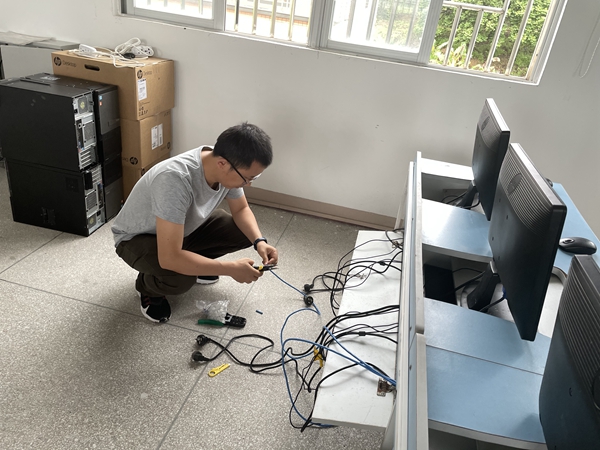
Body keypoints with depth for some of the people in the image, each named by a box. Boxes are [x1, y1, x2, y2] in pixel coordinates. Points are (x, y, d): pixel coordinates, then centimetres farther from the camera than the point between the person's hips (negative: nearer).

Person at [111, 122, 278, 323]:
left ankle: (193, 262, 15)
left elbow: (241, 210, -2)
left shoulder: (229, 167, -20)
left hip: (185, 227, 7)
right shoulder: (175, 179, -42)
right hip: (136, 237, -6)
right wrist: (231, 268, -37)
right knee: (180, 278, -34)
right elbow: (169, 258, -44)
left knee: (245, 232, -8)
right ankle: (147, 286, 1)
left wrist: (259, 241, -20)